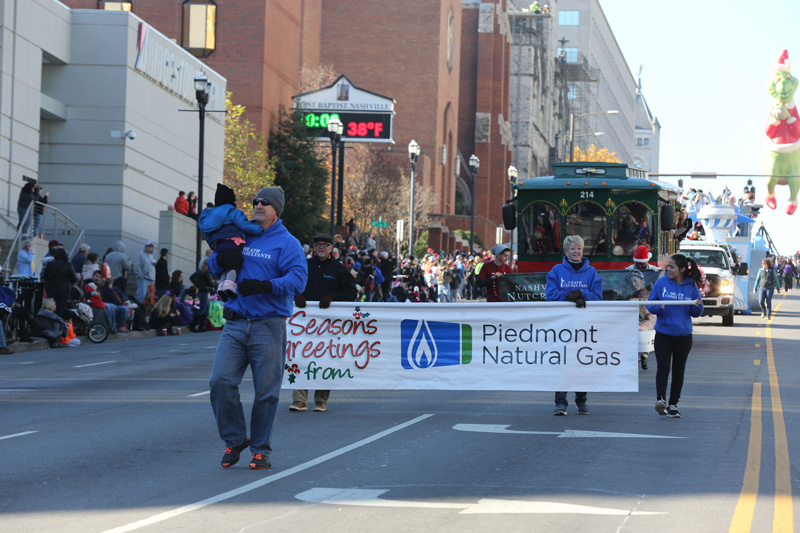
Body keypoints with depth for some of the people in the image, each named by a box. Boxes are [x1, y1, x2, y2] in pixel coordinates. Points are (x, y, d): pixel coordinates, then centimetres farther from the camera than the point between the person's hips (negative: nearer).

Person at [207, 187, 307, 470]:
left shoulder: (287, 243, 1)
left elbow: (298, 279, -12)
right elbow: (214, 270, 17)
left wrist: (266, 286, -25)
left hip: (269, 326, -3)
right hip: (235, 324, 3)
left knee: (266, 390, 0)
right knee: (221, 381, -9)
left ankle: (260, 449, 14)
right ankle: (234, 440, 8)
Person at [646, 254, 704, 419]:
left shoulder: (691, 286, 1)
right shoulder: (661, 283, -2)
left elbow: (696, 313, 5)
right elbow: (650, 304, 1)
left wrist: (697, 306, -18)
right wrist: (659, 307, -20)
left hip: (683, 335, 2)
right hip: (663, 334, -2)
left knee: (679, 370, 8)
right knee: (663, 367, -14)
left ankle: (673, 405, 16)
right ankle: (660, 399, -19)